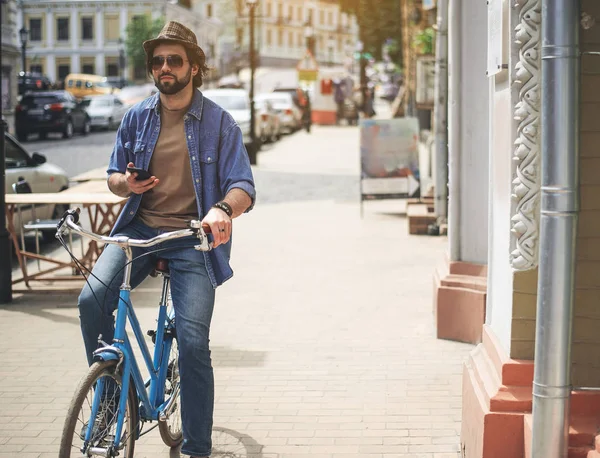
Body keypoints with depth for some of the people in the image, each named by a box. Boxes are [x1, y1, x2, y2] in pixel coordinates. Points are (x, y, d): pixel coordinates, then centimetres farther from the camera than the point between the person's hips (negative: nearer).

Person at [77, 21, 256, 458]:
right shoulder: (137, 117, 9)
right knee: (92, 299, -24)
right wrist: (125, 182, -8)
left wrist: (223, 209, -31)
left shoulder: (218, 122, 0)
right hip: (140, 228, 3)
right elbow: (114, 174, 18)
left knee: (193, 343, -14)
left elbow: (243, 186, -7)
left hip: (193, 240, -3)